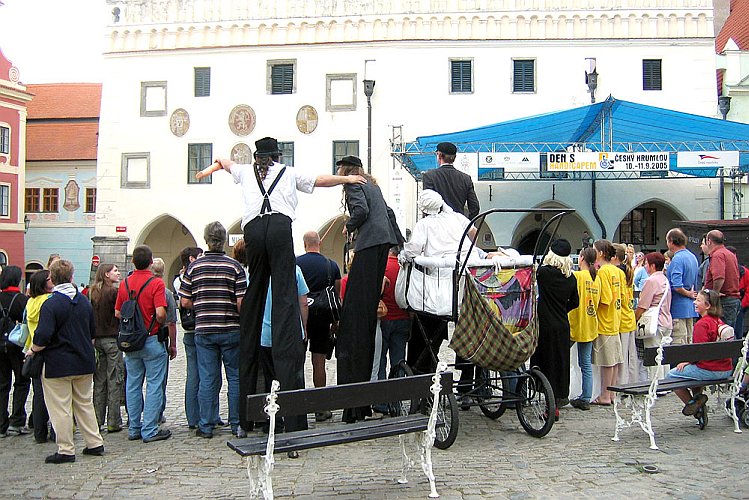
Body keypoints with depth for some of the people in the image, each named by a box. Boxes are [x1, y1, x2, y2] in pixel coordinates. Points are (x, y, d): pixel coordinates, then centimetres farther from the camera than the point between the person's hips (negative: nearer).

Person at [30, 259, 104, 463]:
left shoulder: (50, 305, -15)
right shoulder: (84, 301, 4)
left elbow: (43, 338, -21)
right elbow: (93, 333, 13)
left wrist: (33, 350, -2)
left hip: (58, 365, -6)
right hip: (84, 362, 6)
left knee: (61, 409, 3)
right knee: (85, 404, 16)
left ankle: (66, 450, 9)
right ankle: (95, 443, 20)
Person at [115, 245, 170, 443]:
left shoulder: (125, 283, 4)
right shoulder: (156, 283, -14)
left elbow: (117, 313, 7)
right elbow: (160, 313, -21)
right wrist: (162, 323, -1)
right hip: (151, 340, -6)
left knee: (133, 385, 13)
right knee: (154, 385, 1)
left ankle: (134, 428, 20)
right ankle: (149, 430, 3)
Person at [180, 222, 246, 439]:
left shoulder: (194, 267, 1)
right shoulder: (235, 266, -5)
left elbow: (185, 301, 1)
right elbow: (241, 302, -11)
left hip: (203, 329, 2)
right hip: (230, 329, -2)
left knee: (208, 378, 6)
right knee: (235, 377, 7)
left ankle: (206, 426, 11)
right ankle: (236, 424, 12)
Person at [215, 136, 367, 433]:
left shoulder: (246, 172, 30)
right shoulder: (289, 173, 24)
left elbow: (226, 164, 52)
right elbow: (322, 181, 35)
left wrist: (219, 161, 75)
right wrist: (348, 178, 51)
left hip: (253, 230, 2)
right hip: (279, 226, -2)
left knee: (253, 298, 3)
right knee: (285, 295, -13)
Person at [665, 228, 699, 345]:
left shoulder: (677, 259, -17)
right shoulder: (693, 257, 12)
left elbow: (677, 286, -25)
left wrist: (688, 294, -10)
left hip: (679, 308, -9)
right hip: (690, 308, 9)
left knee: (678, 343, -5)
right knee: (689, 342, 15)